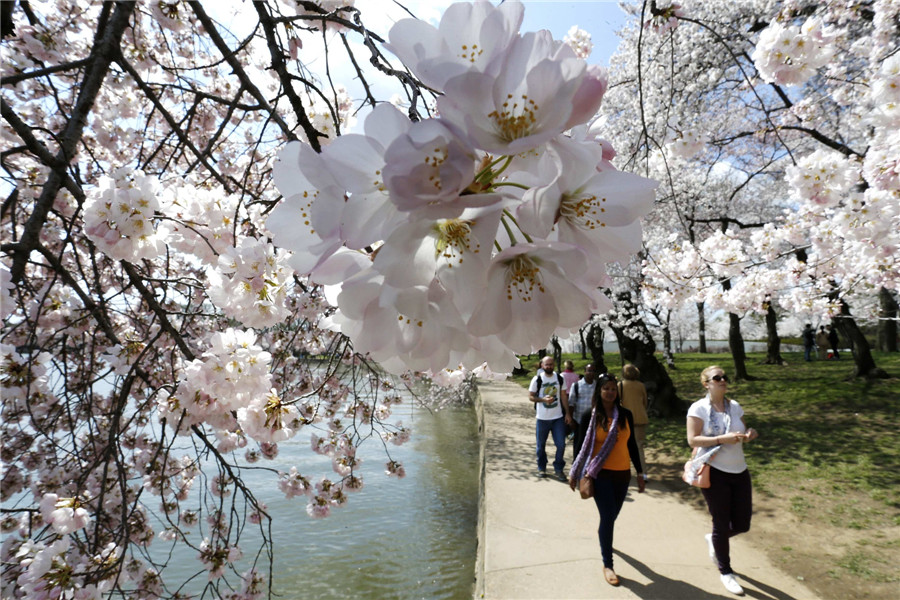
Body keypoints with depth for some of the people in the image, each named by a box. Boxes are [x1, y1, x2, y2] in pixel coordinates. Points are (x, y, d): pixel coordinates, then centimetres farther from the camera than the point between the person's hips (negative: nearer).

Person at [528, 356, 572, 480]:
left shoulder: (560, 378, 2)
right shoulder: (537, 379, -6)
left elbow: (563, 396, 7)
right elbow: (531, 396, -2)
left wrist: (567, 413, 3)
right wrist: (543, 399, -19)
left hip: (558, 417, 1)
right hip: (542, 418, -1)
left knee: (561, 444, -1)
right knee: (541, 445, 10)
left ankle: (558, 469, 17)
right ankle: (541, 468, 29)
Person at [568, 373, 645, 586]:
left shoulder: (625, 414, 0)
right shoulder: (591, 415, -8)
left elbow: (631, 444, 7)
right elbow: (584, 446, -2)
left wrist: (640, 472, 9)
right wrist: (575, 473, 1)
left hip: (622, 474, 3)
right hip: (600, 474, -3)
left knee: (612, 516, 15)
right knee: (608, 517, -4)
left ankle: (603, 532, 50)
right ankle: (607, 564, 13)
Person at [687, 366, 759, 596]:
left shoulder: (735, 406, 5)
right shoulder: (698, 408, -12)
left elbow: (741, 436, 13)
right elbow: (692, 440, -16)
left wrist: (748, 436, -9)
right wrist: (722, 439, -26)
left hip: (739, 471, 5)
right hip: (714, 472, -5)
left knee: (742, 524, 9)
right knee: (721, 524, 6)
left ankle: (714, 540, 41)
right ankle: (726, 572, 28)